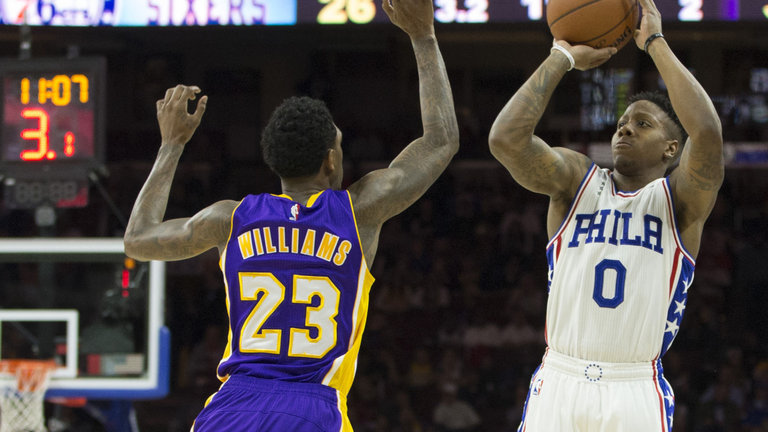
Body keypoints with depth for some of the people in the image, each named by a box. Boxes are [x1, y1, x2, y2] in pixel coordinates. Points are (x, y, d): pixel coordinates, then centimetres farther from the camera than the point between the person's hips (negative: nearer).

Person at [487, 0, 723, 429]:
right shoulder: (577, 180, 10)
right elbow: (506, 139, -7)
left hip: (637, 393, -2)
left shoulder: (681, 200, 3)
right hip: (559, 383, 2)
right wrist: (563, 57, -1)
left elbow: (708, 132, -17)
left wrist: (656, 42, -8)